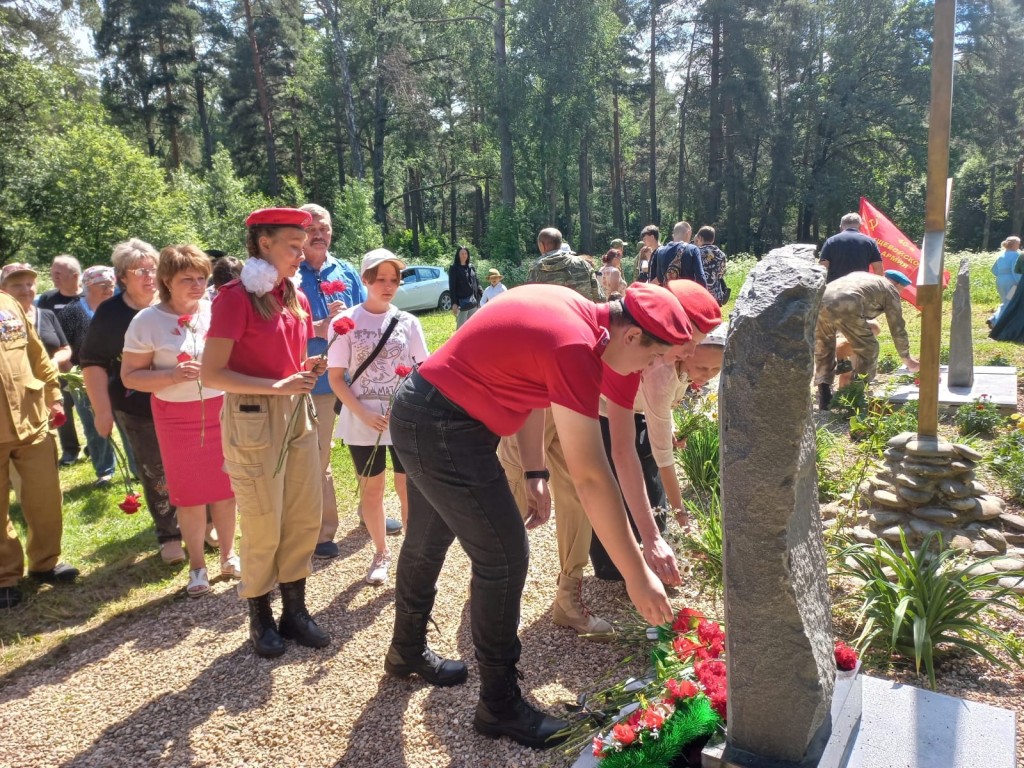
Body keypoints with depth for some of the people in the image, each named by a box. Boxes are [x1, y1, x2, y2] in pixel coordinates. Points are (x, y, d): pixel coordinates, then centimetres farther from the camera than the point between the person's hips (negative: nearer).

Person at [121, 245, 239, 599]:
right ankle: (197, 567, 23)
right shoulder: (148, 321, -8)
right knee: (190, 494, 6)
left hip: (222, 410, 2)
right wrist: (173, 375, -21)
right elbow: (130, 376, -6)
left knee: (225, 489, 11)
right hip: (177, 417, -2)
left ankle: (228, 556, 29)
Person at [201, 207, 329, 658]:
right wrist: (278, 386, -21)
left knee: (306, 516, 9)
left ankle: (294, 609, 26)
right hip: (253, 419, -7)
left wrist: (307, 370, -1)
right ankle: (260, 617, 25)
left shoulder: (295, 297, 9)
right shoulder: (236, 297, -12)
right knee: (264, 525, 4)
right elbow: (211, 373, -15)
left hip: (298, 413, 7)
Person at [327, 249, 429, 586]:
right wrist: (363, 414, -15)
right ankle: (381, 552, 31)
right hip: (363, 422, 0)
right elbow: (335, 377, -5)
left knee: (409, 487, 5)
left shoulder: (408, 322, 0)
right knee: (371, 488, 13)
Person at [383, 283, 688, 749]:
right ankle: (500, 706, 14)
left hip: (420, 410, 10)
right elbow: (590, 477, -26)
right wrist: (638, 576, -20)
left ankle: (407, 652, 46)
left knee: (427, 545, 24)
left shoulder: (570, 309, 1)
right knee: (504, 557, -3)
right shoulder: (574, 347, -26)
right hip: (442, 430, -10)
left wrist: (535, 474, 8)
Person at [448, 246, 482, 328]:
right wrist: (454, 303, -15)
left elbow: (476, 283, 16)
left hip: (473, 302, 5)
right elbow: (452, 287, -8)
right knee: (461, 327, -2)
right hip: (462, 302, -5)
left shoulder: (472, 267, 11)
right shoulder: (454, 268, -4)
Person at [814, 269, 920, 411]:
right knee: (867, 349, 13)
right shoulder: (890, 290, 23)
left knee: (823, 347, 23)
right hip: (845, 307, -6)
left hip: (820, 301, 6)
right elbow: (897, 328, 24)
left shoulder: (860, 275, 40)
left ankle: (824, 399, 21)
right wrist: (907, 359, 36)